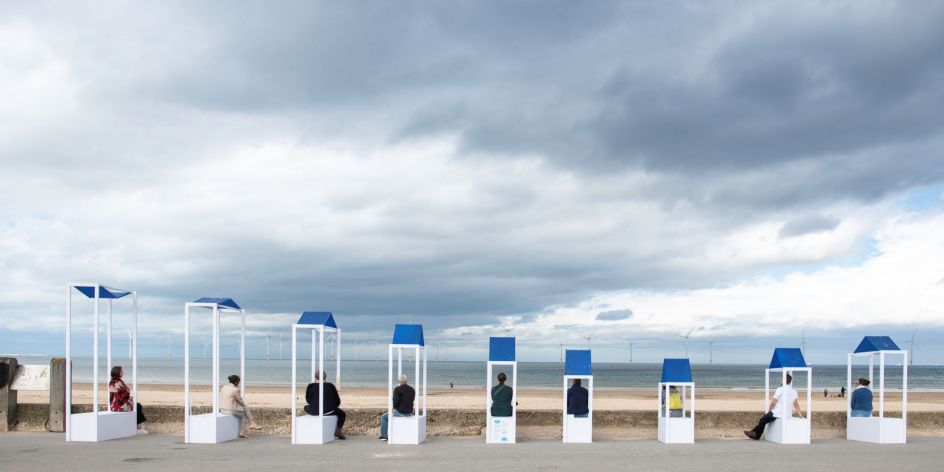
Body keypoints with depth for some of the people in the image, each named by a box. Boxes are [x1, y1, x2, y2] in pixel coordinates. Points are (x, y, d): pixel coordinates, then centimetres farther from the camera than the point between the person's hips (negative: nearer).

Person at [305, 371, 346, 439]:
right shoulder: (330, 386, 5)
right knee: (342, 414, 26)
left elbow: (308, 400, 10)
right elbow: (337, 401, 8)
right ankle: (338, 430, 0)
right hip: (329, 411, 0)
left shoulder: (311, 386, 4)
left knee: (306, 407, 35)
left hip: (314, 411, 1)